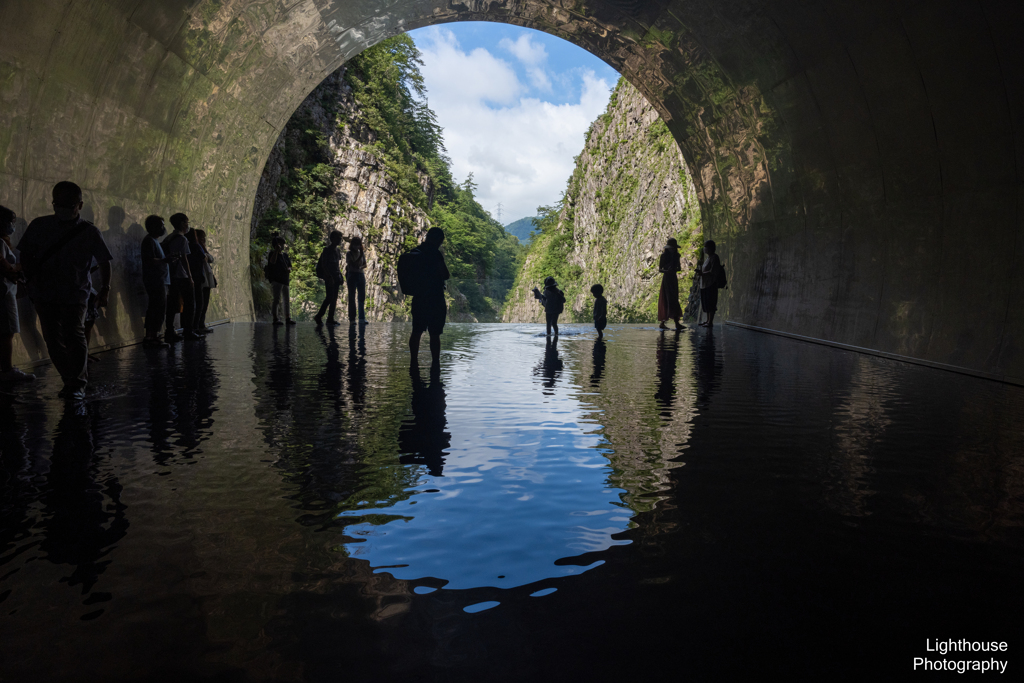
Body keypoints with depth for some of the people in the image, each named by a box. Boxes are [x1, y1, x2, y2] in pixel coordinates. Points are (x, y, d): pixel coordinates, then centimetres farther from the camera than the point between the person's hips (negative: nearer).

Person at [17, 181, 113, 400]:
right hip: (44, 294, 3)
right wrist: (31, 276, 1)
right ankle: (70, 380, 19)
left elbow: (104, 262, 5)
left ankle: (77, 385, -8)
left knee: (74, 335, -15)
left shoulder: (89, 232, 1)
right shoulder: (39, 226, 6)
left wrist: (105, 288, 0)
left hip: (75, 294, -3)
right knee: (53, 340, 5)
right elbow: (26, 254, 14)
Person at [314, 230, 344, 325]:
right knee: (329, 297, -12)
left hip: (336, 278, 8)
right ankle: (319, 316, -3)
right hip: (329, 277, -8)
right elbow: (324, 265, -13)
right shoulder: (327, 250, -7)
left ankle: (330, 318, 7)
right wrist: (329, 277, -21)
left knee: (334, 298, 5)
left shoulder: (337, 251, 17)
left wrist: (340, 277, 15)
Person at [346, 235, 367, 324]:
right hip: (352, 276, -4)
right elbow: (352, 264, -11)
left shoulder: (362, 253, 11)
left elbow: (365, 264, 9)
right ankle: (352, 318, -2)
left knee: (362, 297, 3)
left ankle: (362, 317, 10)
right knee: (352, 297, -3)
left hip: (361, 276, 4)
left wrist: (360, 267, -12)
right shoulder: (349, 254, 0)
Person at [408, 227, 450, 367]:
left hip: (418, 298, 7)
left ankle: (414, 361, 18)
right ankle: (435, 362, 1)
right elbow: (446, 275, -12)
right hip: (435, 299, -7)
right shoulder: (435, 253, -14)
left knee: (416, 332, 12)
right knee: (434, 334, -2)